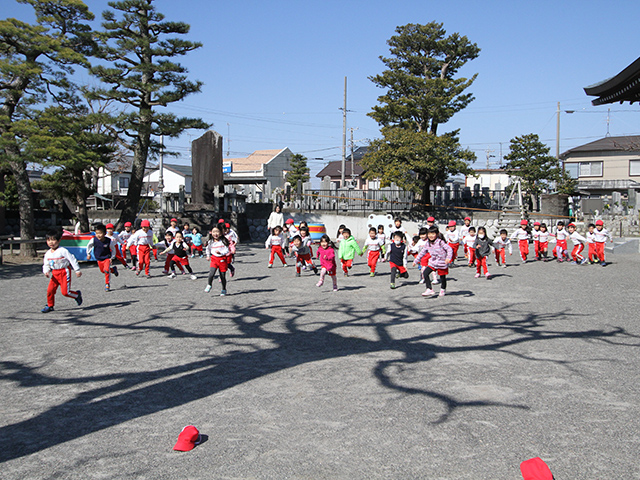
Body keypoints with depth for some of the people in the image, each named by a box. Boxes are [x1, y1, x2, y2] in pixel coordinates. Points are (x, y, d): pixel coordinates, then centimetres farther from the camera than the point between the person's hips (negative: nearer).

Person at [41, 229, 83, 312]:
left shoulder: (62, 251, -14)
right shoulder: (48, 253, 6)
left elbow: (72, 259, -12)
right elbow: (46, 265, 15)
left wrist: (77, 270, -12)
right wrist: (46, 271, -6)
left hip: (64, 272, -6)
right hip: (54, 273, 6)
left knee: (65, 291, -10)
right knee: (50, 290, -1)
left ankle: (77, 295, 17)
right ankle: (50, 306, 16)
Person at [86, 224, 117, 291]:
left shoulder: (109, 241, -21)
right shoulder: (94, 240, -17)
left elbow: (113, 249, -5)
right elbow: (89, 246, 5)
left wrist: (112, 258, -5)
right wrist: (88, 254, 9)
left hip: (107, 258, -4)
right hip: (99, 259, 4)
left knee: (106, 270, -19)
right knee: (103, 271, 16)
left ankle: (107, 285, -6)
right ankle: (113, 269, 44)